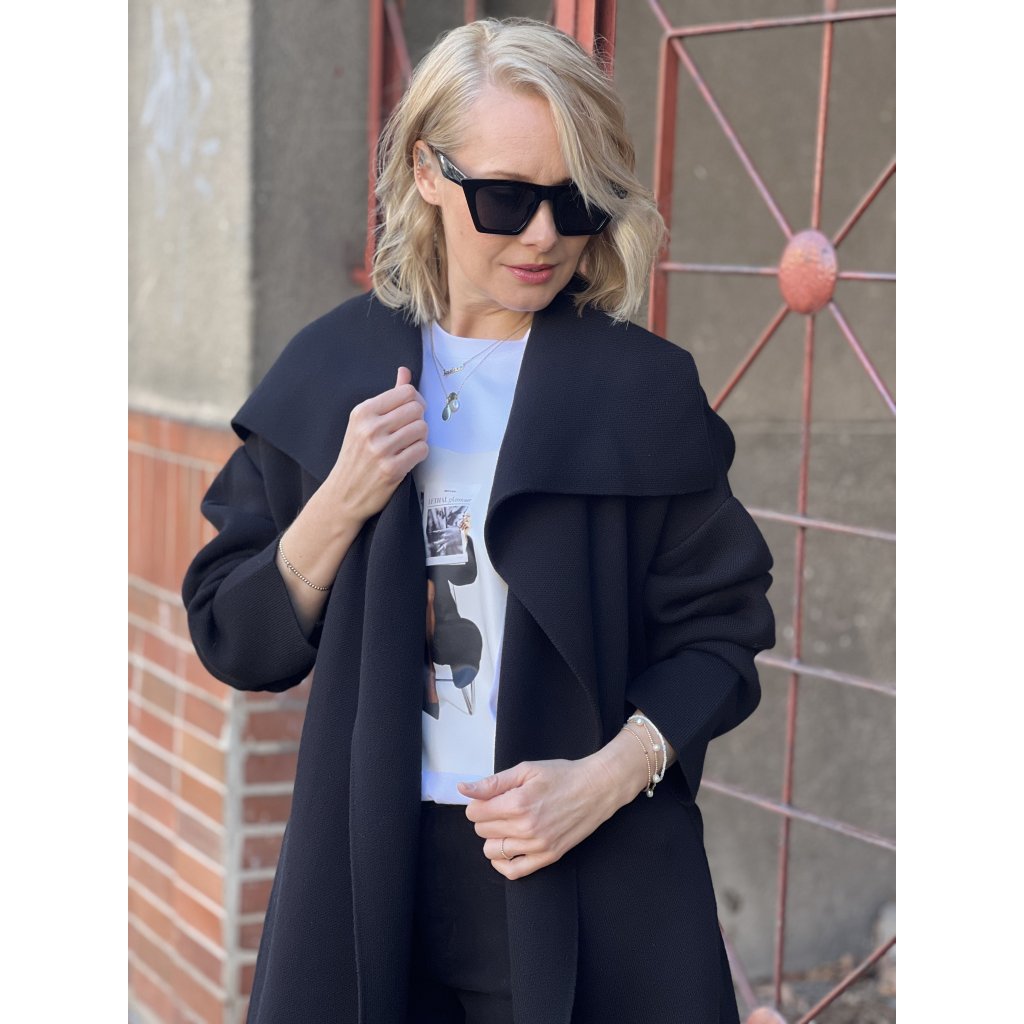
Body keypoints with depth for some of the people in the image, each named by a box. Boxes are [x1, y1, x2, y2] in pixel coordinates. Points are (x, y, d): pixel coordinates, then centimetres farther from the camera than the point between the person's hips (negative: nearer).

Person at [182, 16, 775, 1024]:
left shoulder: (645, 390, -3)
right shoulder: (330, 370, 1)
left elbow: (718, 632, -2)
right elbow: (235, 644, 2)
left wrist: (609, 775, -16)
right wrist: (342, 503, -14)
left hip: (589, 883, -1)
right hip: (368, 874, 2)